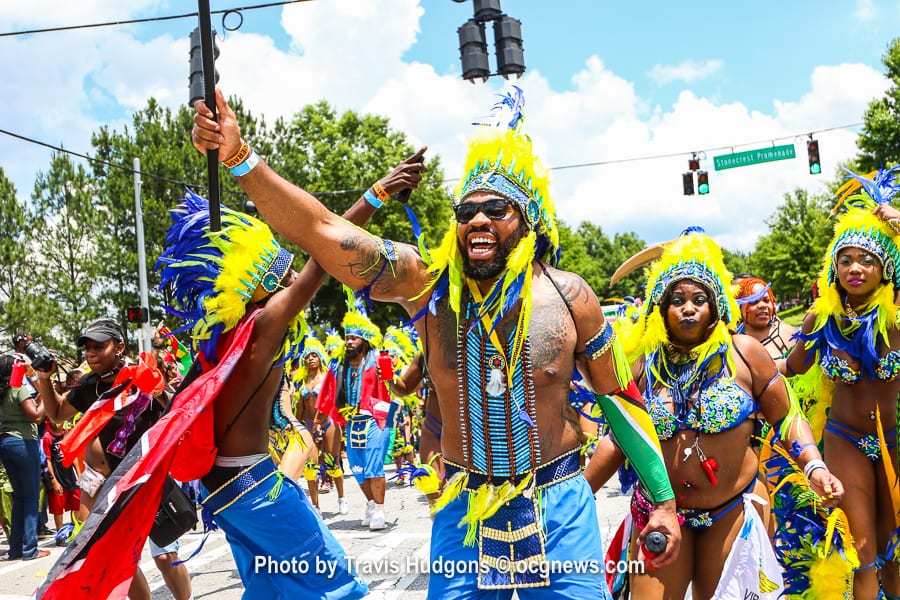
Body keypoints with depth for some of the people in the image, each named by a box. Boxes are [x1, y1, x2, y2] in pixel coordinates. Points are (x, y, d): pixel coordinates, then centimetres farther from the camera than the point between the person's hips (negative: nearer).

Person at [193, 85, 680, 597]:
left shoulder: (568, 296, -5)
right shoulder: (428, 287, -7)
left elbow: (620, 397, 5)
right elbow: (320, 230, -16)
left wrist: (664, 500, 6)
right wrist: (239, 157, -27)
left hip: (559, 508, 0)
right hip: (465, 510, 1)